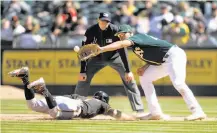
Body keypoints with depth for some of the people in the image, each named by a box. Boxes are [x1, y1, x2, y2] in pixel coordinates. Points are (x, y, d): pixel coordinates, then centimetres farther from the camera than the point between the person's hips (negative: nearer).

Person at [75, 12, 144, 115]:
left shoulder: (115, 30, -26)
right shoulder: (91, 31, -21)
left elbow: (122, 50, -24)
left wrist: (127, 71, -27)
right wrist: (82, 71, -21)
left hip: (115, 57, -2)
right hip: (98, 58, 2)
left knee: (129, 79, -14)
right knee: (83, 78, -9)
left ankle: (139, 110, -10)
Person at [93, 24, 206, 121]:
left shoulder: (136, 37, -10)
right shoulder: (135, 46, 17)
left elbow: (121, 44, -29)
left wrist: (102, 49, -39)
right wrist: (145, 67, 1)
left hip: (174, 55, -11)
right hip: (164, 63, 11)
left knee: (178, 83, -28)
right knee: (144, 78, 13)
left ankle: (197, 111, -30)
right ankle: (155, 112, 9)